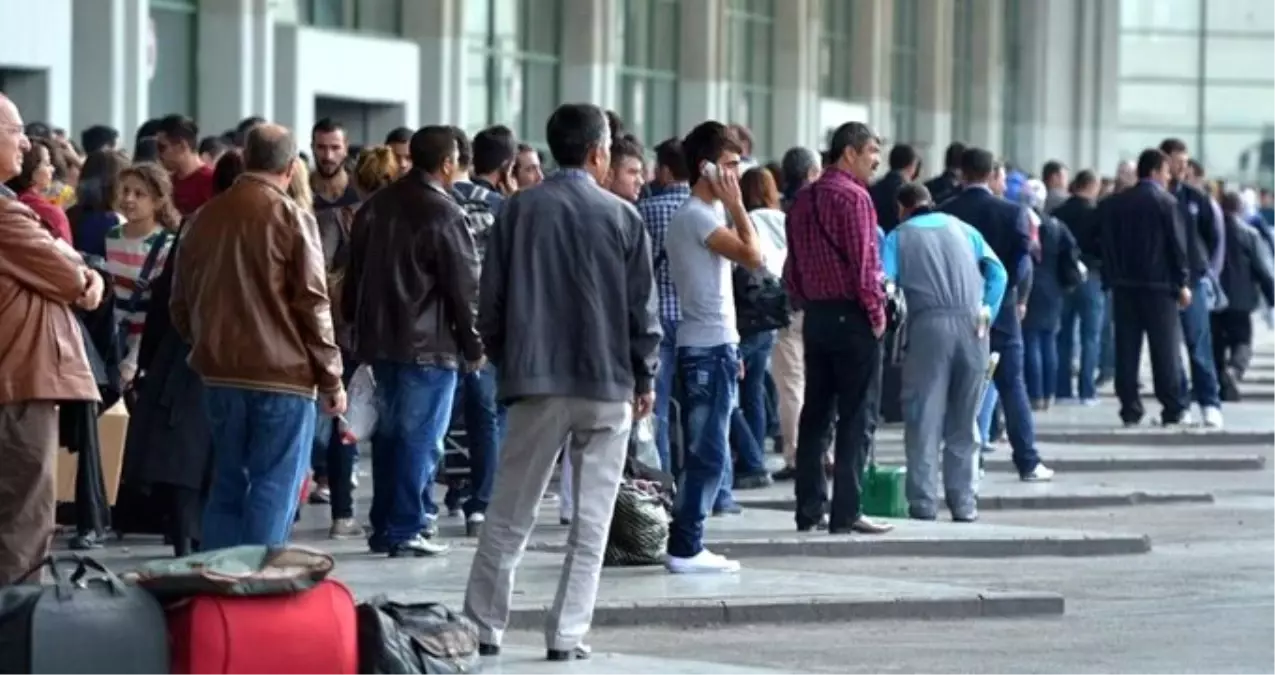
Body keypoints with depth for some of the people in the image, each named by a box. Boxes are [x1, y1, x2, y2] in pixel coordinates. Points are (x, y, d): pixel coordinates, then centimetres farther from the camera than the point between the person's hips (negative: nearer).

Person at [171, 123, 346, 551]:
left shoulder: (204, 218, 9)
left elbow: (180, 305, 14)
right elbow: (312, 306, -9)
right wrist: (331, 379, -3)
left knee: (227, 485, 13)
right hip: (281, 373, -5)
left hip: (220, 373, 5)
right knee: (273, 489, -3)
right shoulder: (291, 218, -7)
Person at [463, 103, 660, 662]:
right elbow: (643, 307, 0)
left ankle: (483, 629, 8)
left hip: (537, 383, 1)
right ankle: (567, 636, 0)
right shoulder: (622, 217, -2)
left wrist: (505, 362, 17)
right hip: (608, 386, -1)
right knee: (591, 521, 4)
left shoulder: (518, 210, 1)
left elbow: (491, 300, 2)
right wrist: (644, 378, 12)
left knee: (509, 517, 8)